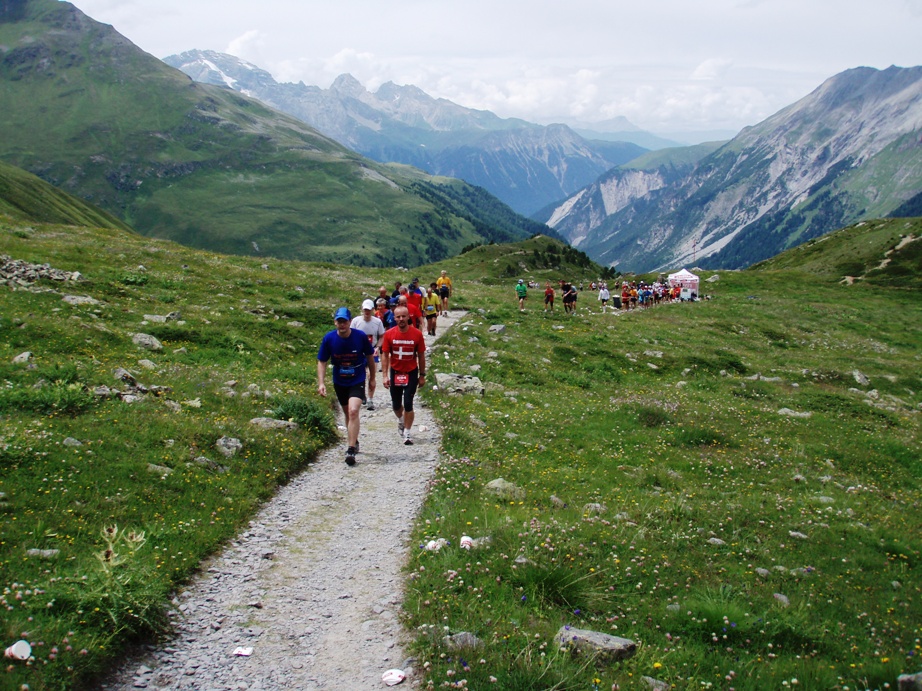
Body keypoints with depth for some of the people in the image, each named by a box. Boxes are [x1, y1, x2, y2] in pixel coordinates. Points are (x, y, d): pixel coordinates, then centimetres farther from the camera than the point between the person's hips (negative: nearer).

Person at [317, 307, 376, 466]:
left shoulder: (360, 337, -16)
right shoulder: (329, 339, -13)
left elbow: (370, 357, 1)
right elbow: (322, 362, -5)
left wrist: (372, 379, 8)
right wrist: (321, 383, -17)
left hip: (358, 381, -3)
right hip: (339, 382, 3)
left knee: (353, 412, -19)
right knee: (348, 414, 17)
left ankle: (351, 450, -18)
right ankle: (354, 441, 39)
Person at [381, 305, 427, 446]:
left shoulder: (417, 334, -11)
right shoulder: (389, 334, -9)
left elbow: (421, 356, -1)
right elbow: (385, 355, -3)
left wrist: (422, 375, 2)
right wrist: (385, 376, -9)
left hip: (411, 373, -2)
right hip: (395, 372, 2)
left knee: (408, 404, -6)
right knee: (396, 405, 12)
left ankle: (407, 433, 6)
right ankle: (400, 420, 44)